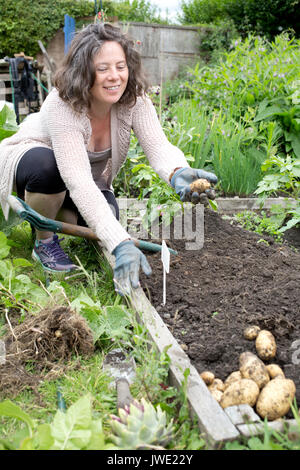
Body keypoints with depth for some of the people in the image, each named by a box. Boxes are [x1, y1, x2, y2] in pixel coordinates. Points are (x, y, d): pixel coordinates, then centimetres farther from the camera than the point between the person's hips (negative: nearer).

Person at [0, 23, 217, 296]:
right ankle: (44, 242, -10)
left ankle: (58, 213, 14)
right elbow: (78, 181, -45)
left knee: (107, 217, -22)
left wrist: (178, 174, -59)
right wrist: (122, 245, -55)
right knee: (46, 164, -39)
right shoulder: (62, 106, -37)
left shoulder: (134, 98, -22)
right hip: (28, 160, -4)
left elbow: (158, 146, -32)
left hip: (91, 177, 5)